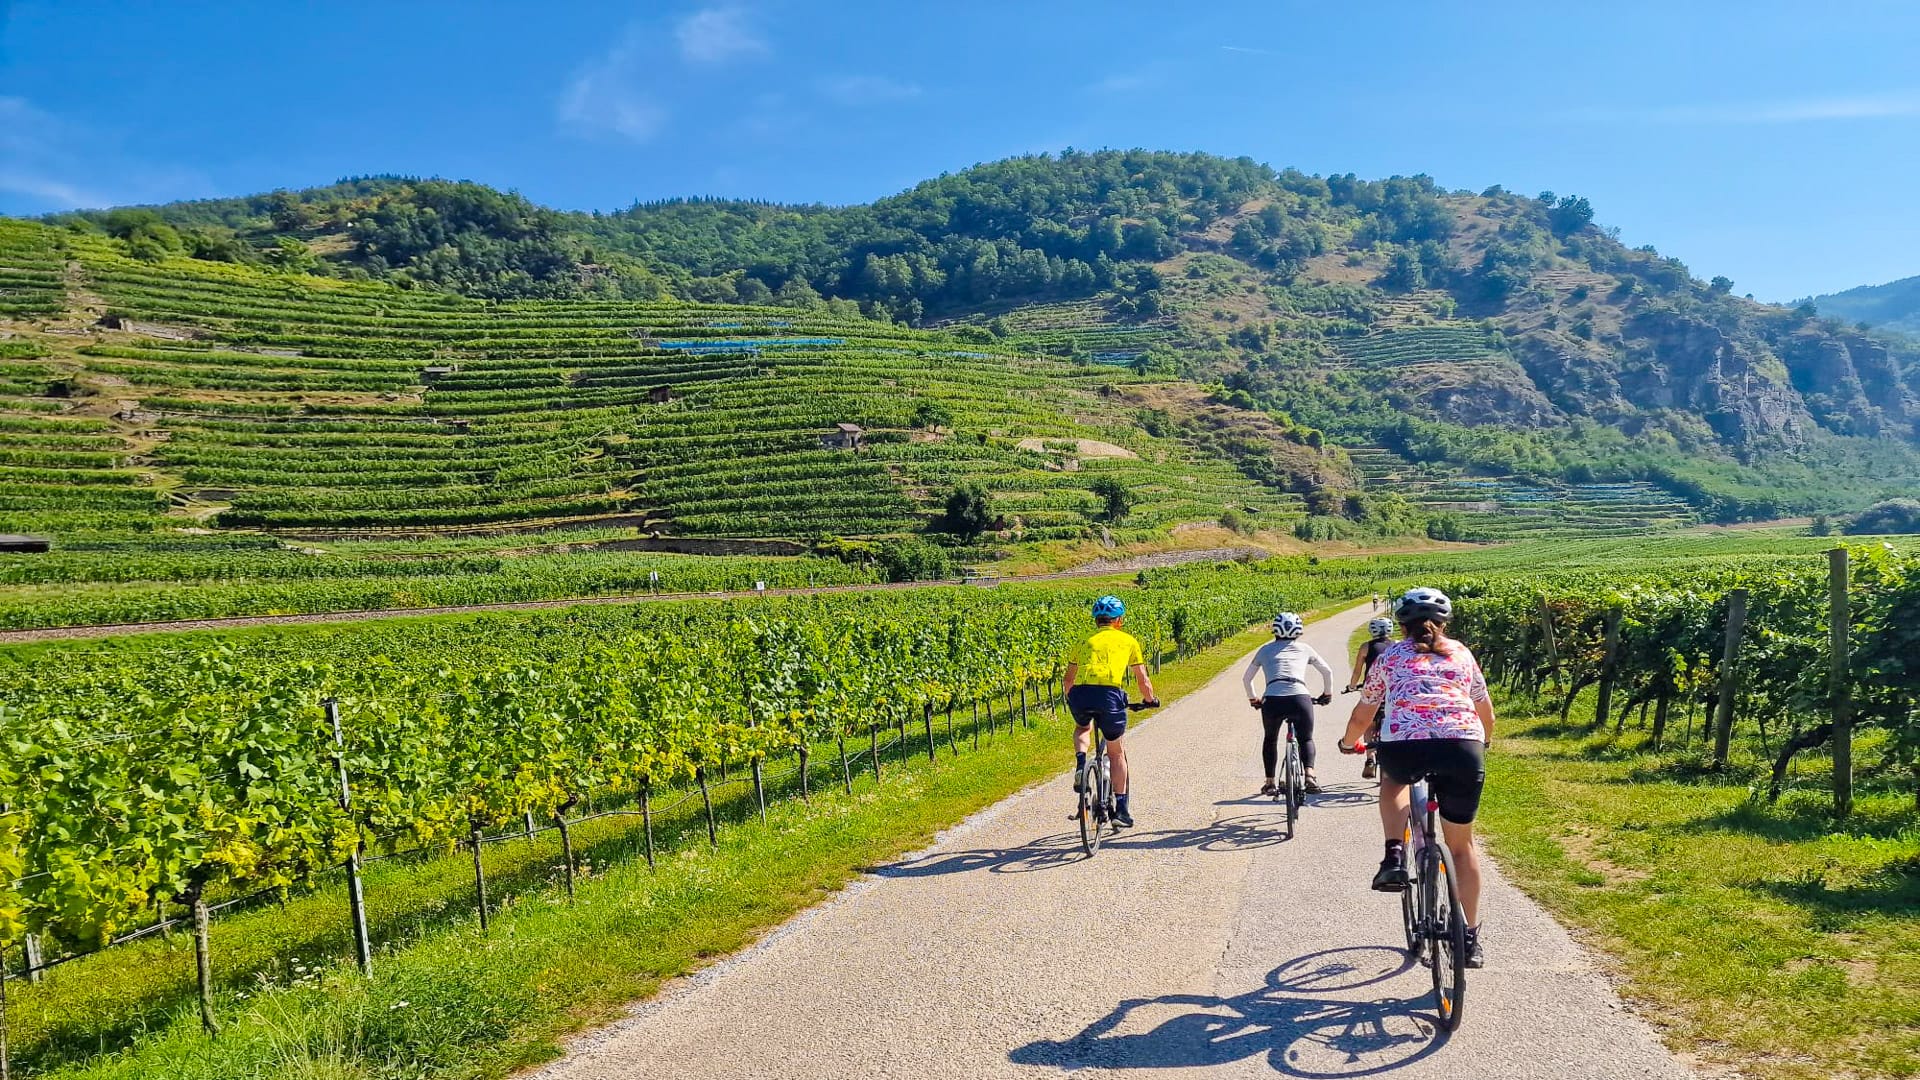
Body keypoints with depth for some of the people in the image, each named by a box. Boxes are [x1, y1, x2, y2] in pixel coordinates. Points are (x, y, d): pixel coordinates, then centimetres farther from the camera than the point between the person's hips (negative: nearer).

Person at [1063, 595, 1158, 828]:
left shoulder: (1085, 642, 27)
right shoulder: (1128, 641, 22)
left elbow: (1067, 680, 29)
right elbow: (1142, 679, 25)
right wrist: (1150, 700, 43)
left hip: (1080, 695, 2)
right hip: (1109, 695, -2)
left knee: (1082, 728, 36)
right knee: (1117, 752, 18)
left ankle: (1080, 764, 8)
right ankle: (1121, 809, 17)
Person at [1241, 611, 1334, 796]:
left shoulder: (1265, 650, 22)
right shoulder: (1304, 648, 21)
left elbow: (1246, 678, 28)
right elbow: (1327, 672, 28)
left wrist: (1253, 698, 42)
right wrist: (1327, 694, 43)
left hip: (1272, 700, 0)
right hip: (1300, 699, 0)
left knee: (1270, 740, 26)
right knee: (1306, 739, 21)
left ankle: (1269, 782, 22)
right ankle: (1310, 775, -3)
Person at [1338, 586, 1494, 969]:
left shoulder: (1390, 656, 22)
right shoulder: (1461, 653, 26)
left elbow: (1362, 715, 28)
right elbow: (1486, 711, 36)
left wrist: (1347, 743, 49)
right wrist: (1484, 740, 58)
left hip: (1402, 747, -1)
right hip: (1463, 746, 1)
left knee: (1392, 779, 36)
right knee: (1461, 844, 21)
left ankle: (1395, 855, 15)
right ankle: (1471, 937, 23)